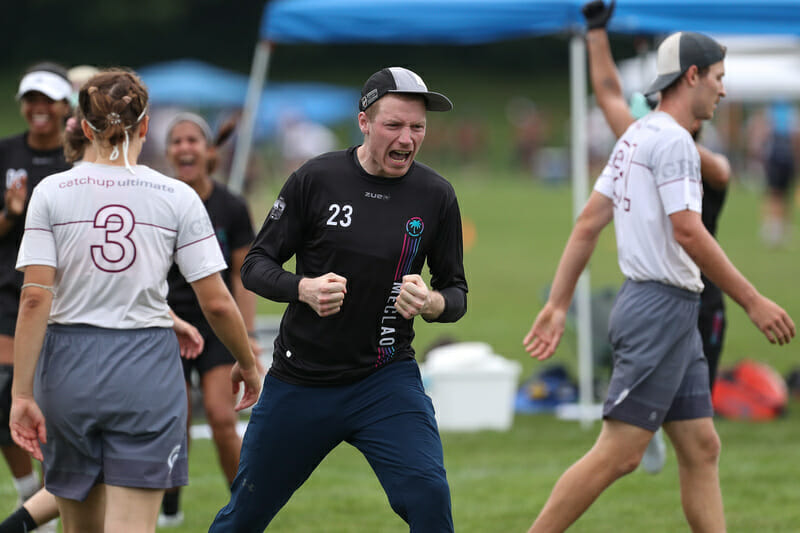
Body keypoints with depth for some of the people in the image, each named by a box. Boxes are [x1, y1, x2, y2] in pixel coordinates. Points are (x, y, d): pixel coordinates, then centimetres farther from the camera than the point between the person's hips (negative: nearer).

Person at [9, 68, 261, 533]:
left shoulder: (52, 192, -2)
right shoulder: (177, 197, -2)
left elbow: (35, 298, -8)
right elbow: (217, 303, -2)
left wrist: (22, 393, -6)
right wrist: (247, 364, 15)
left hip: (69, 370, 2)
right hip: (146, 371, -1)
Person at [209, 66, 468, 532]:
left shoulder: (436, 196, -1)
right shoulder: (315, 180, -6)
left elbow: (457, 291, 6)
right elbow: (256, 266, -1)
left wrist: (433, 303, -18)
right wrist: (304, 288, -22)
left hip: (386, 378, 0)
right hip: (301, 381, 0)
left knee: (428, 493, -21)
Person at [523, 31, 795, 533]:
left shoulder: (636, 136, 16)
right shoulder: (672, 140, -12)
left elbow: (588, 223, 15)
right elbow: (688, 233, -20)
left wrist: (558, 305, 14)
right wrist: (753, 301, -17)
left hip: (677, 311, 10)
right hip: (662, 307, -10)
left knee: (701, 449, 8)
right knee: (619, 453, -10)